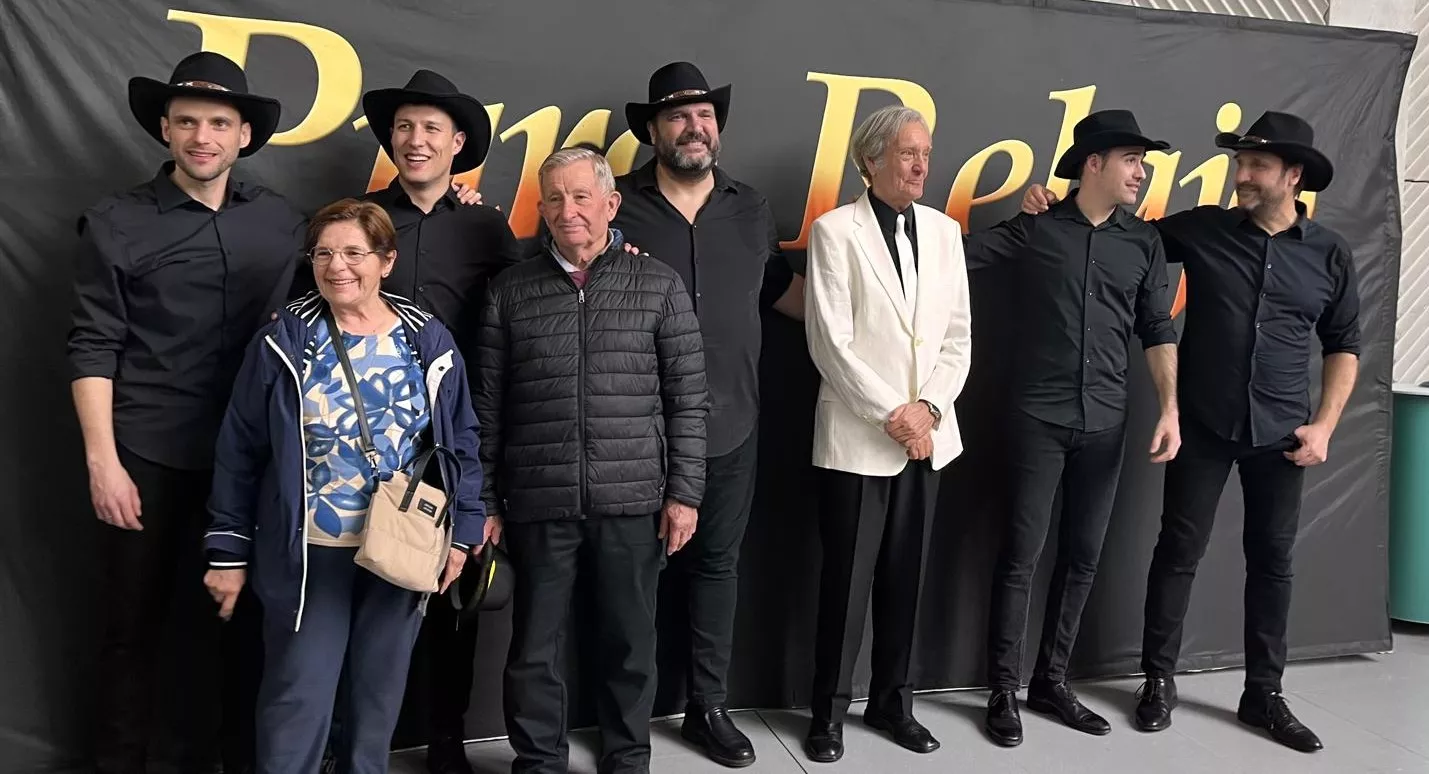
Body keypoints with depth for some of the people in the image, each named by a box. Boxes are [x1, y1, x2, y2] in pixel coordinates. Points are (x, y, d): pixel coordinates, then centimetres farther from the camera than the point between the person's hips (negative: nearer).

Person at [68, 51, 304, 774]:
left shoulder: (281, 220, 6)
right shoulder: (116, 224, -1)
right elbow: (93, 348, -4)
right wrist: (102, 461, -9)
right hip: (148, 456, -2)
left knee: (235, 620, 8)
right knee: (133, 622, 7)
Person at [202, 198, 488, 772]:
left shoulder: (429, 342, -1)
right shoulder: (282, 343, -5)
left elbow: (462, 442, 5)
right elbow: (239, 453, -1)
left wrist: (462, 532, 1)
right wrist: (229, 550, -2)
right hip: (308, 552, -2)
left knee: (381, 693, 15)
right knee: (298, 699, 4)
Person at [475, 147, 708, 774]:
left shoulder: (659, 285, 3)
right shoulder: (510, 291, 5)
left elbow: (687, 398, 2)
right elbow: (487, 406, 6)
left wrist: (684, 492, -3)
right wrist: (486, 500, 4)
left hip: (633, 500, 0)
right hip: (538, 504, 1)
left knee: (629, 645, 10)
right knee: (534, 649, 9)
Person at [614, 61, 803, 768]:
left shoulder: (751, 210, 9)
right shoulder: (618, 205, -2)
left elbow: (778, 286, 20)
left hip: (730, 427, 3)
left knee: (717, 565, 12)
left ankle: (707, 707, 26)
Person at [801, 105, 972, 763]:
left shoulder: (944, 231, 9)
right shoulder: (835, 230, -5)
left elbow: (958, 336, 7)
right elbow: (830, 343, -11)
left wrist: (928, 409, -7)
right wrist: (891, 415, -14)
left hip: (925, 436, 4)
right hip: (857, 438, -4)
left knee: (904, 577, 12)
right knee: (847, 579, 3)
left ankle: (892, 700, 26)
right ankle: (830, 711, 18)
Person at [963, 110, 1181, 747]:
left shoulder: (1143, 242, 8)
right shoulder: (1033, 229, -2)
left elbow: (1157, 330, 9)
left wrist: (1169, 408, 0)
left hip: (1105, 422, 4)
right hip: (1038, 417, -4)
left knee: (1082, 556, 9)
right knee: (1021, 554, -1)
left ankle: (1052, 681, 22)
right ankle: (1004, 689, 11)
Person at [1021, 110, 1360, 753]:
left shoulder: (1330, 254, 2)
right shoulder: (1203, 229, -2)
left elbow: (1343, 344, 9)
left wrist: (1324, 425, -1)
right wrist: (1056, 207, -13)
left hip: (1279, 434, 2)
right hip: (1202, 427, -1)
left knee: (1272, 560, 9)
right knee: (1179, 551, 4)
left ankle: (1263, 694, 22)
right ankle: (1159, 679, 18)